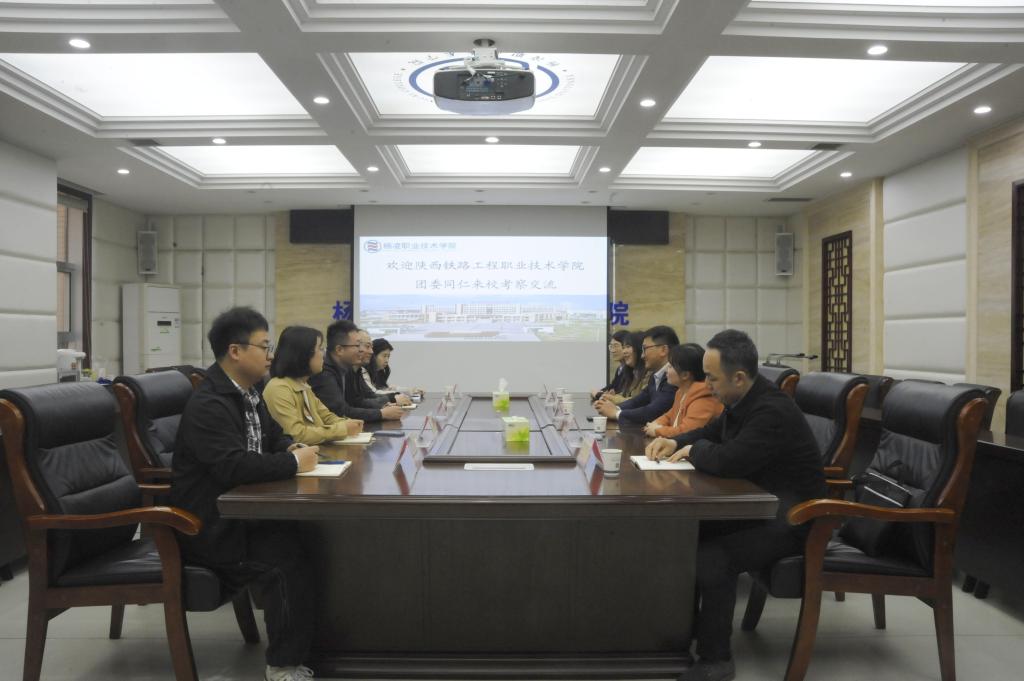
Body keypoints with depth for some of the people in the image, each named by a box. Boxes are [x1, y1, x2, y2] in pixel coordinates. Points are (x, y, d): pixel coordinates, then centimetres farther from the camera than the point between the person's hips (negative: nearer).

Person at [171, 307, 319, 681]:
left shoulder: (247, 392, 10)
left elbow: (272, 437, 22)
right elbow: (233, 466, -32)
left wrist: (292, 448, -2)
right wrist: (293, 463, -22)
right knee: (288, 562, -24)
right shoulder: (208, 404, -20)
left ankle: (315, 640, 4)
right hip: (211, 523, -9)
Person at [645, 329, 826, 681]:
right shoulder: (743, 400, 1)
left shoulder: (773, 411, -28)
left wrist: (694, 451, -14)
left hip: (790, 519, -9)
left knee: (712, 558, -27)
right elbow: (711, 432, 19)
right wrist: (676, 442, 0)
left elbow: (729, 461, -36)